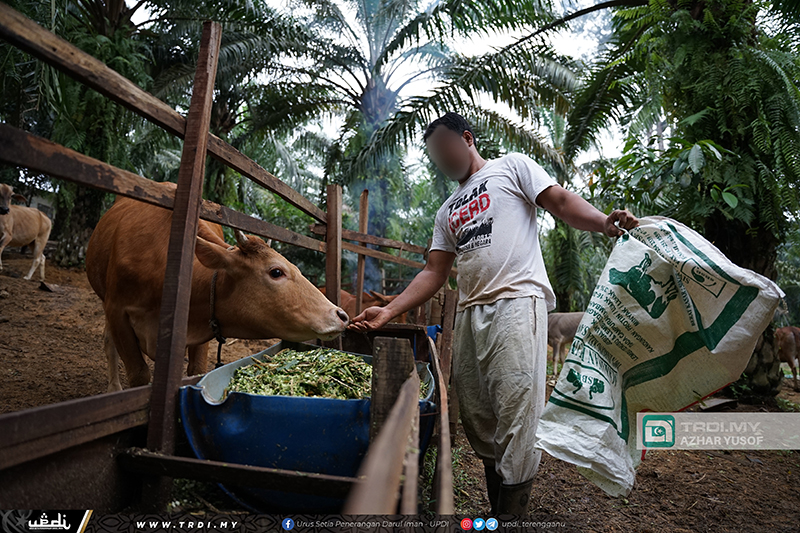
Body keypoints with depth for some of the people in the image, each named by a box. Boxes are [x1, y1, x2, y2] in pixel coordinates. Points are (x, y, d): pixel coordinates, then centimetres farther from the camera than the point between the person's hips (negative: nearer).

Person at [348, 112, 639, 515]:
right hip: (469, 311, 7)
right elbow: (434, 273, 18)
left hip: (517, 302, -6)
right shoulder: (448, 211, 26)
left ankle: (513, 510, 1)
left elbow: (561, 201, 0)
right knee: (477, 420, 8)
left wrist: (603, 222, -21)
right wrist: (389, 311, 8)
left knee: (517, 414, -11)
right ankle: (495, 509, 22)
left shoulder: (512, 166, 12)